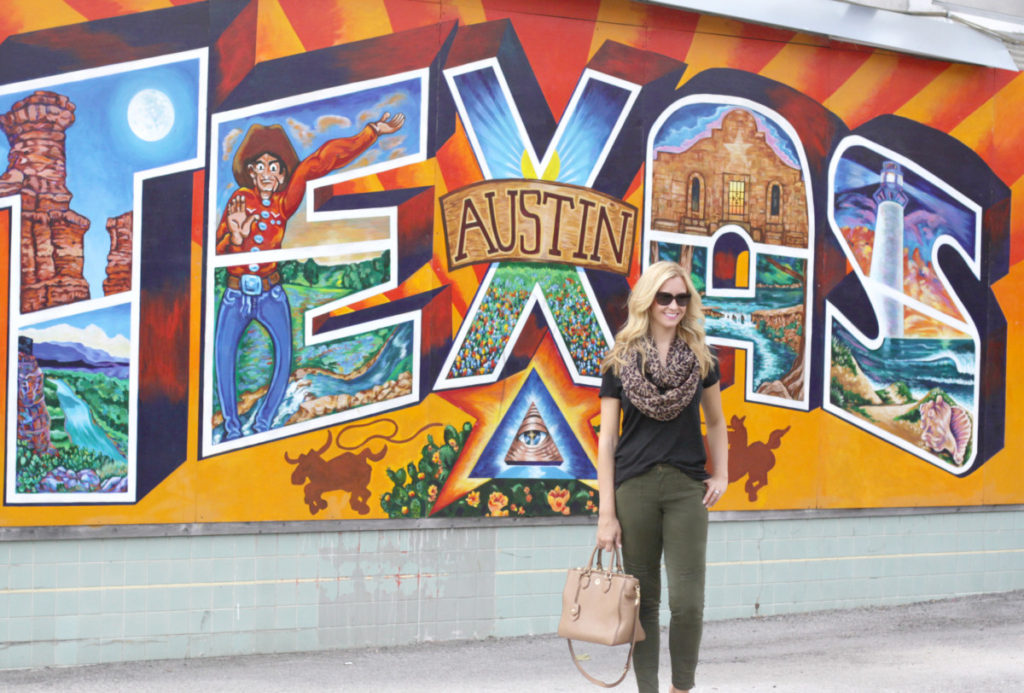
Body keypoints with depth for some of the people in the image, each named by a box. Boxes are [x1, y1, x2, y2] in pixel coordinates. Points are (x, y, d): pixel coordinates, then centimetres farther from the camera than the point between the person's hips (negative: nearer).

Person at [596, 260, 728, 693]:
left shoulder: (700, 360, 8)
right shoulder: (620, 363, 2)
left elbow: (716, 422, 21)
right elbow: (607, 438, 1)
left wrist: (721, 474, 6)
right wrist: (606, 512, -3)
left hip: (687, 487, 1)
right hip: (634, 488, -1)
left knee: (687, 603, -6)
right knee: (644, 601, 4)